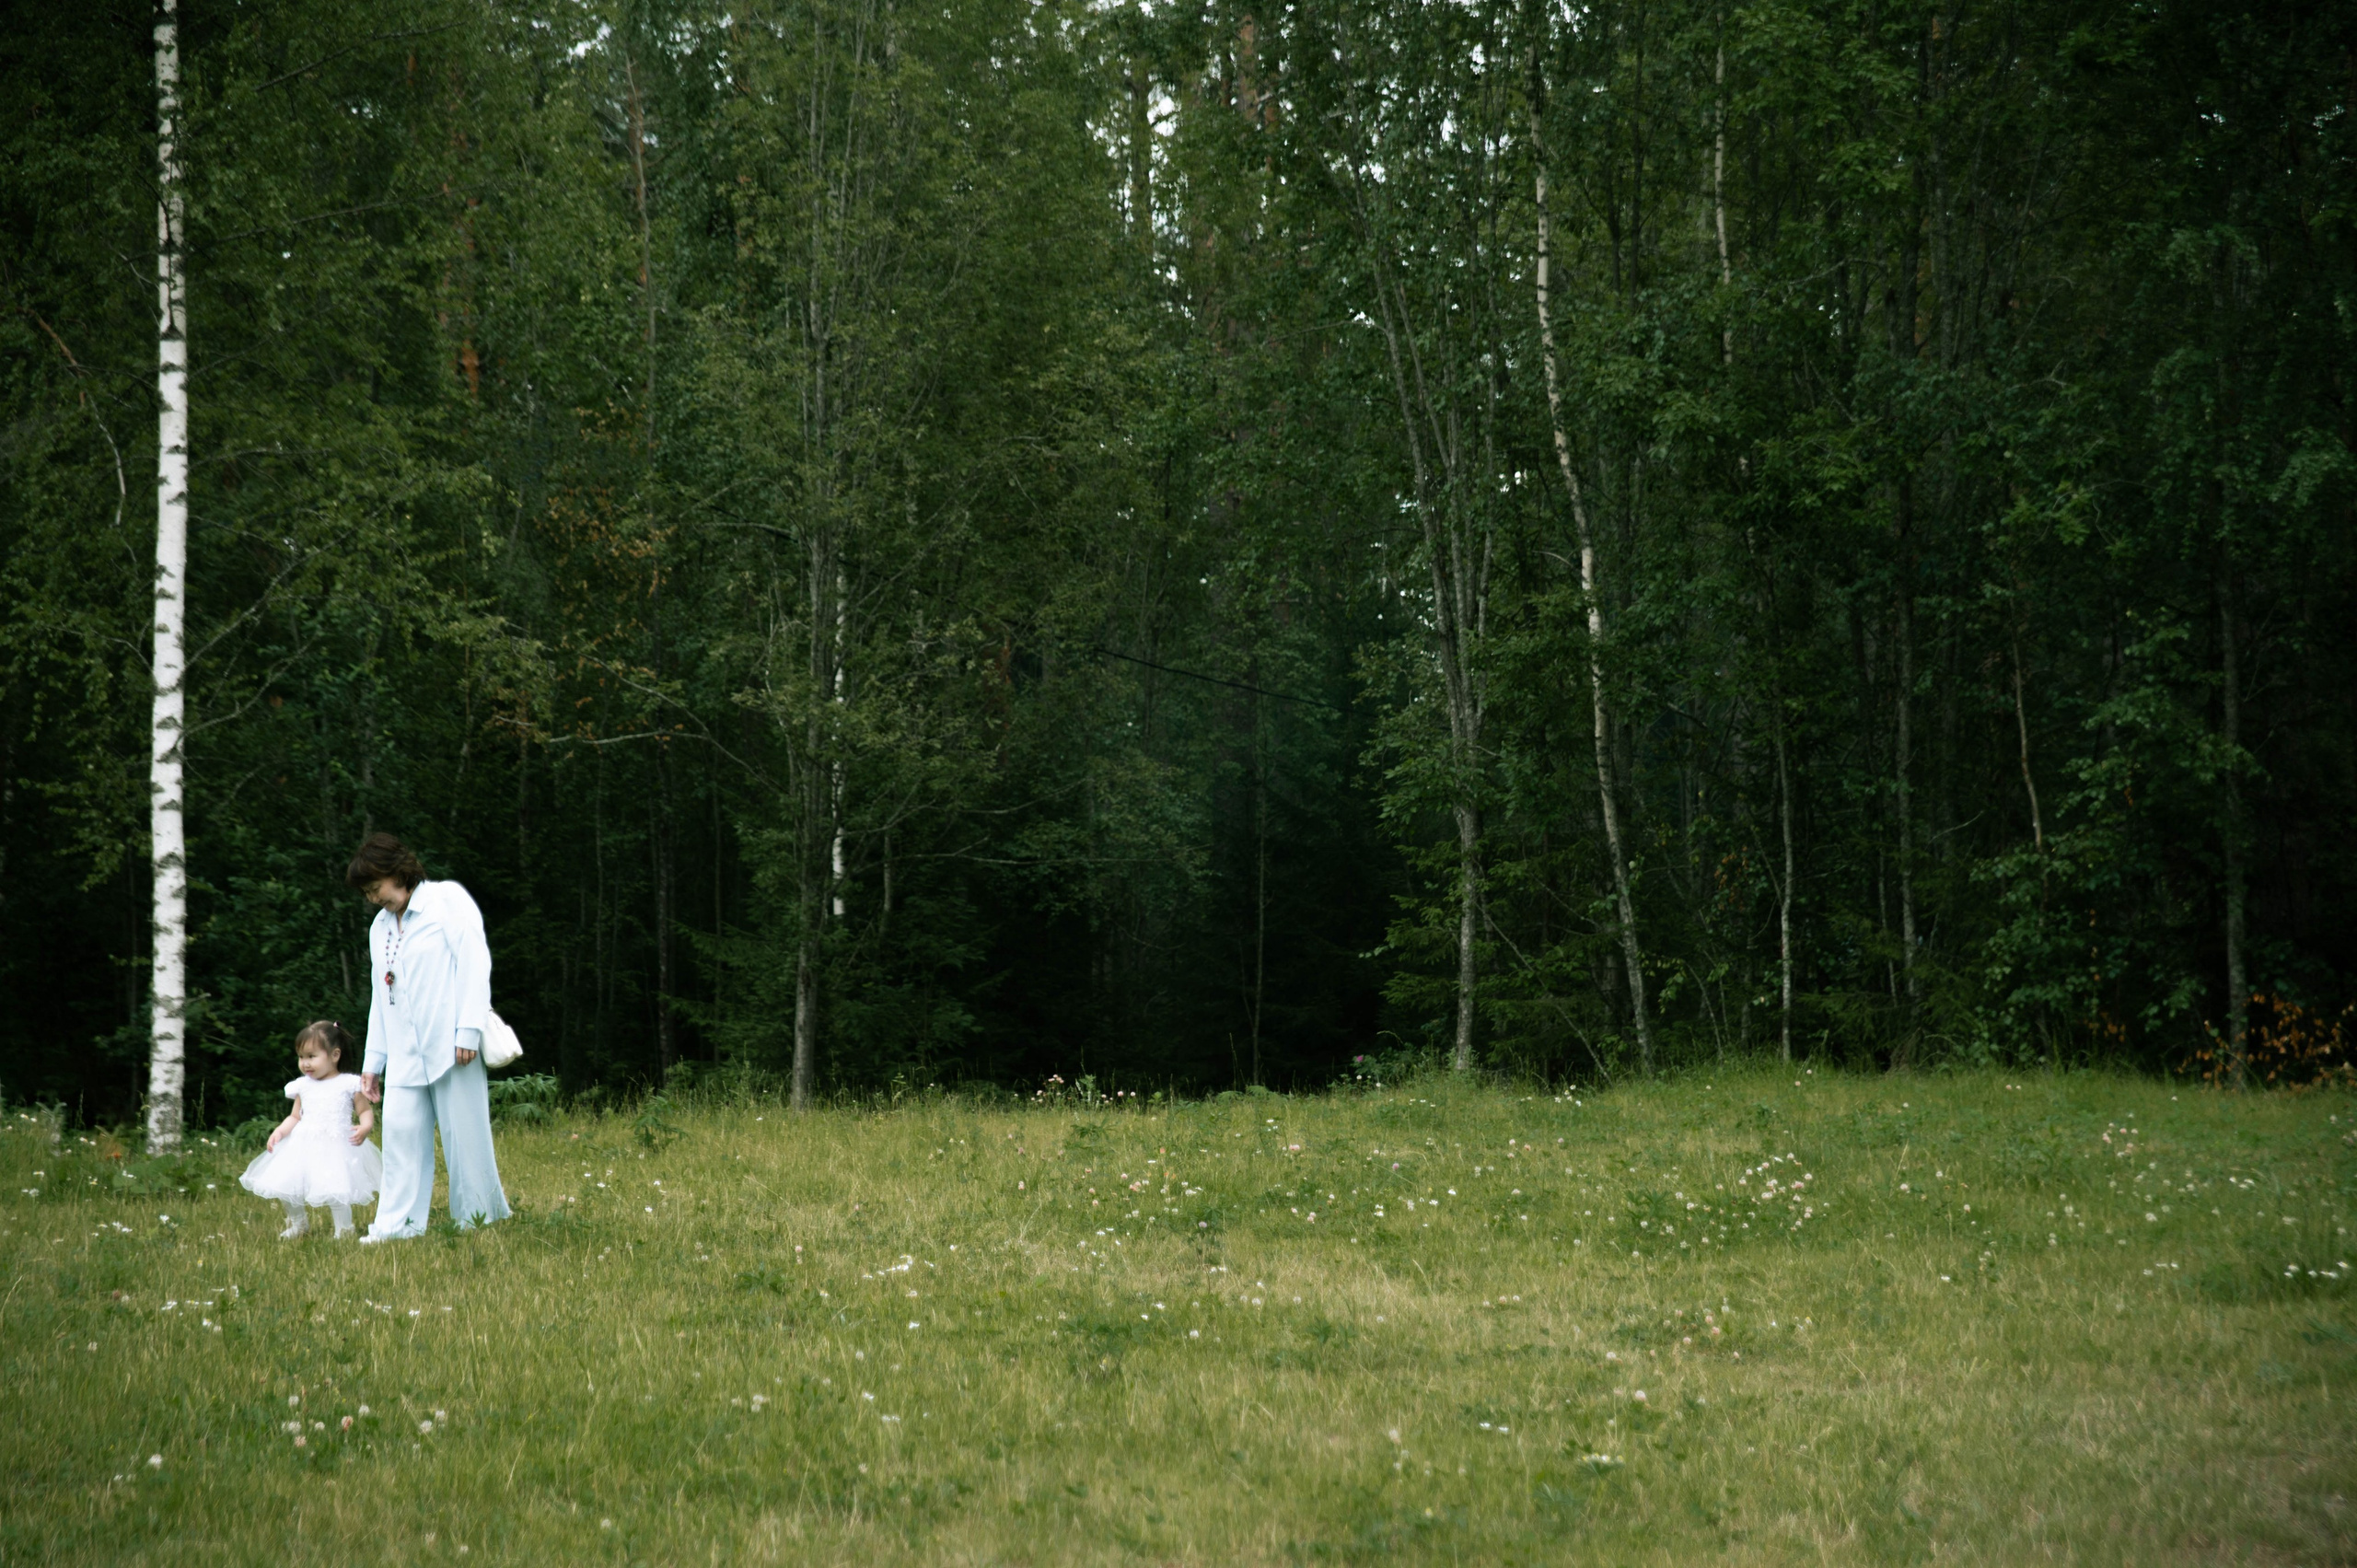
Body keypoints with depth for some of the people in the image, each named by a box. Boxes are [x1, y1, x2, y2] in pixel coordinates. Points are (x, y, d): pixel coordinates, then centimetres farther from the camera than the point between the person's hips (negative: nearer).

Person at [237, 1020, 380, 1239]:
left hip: (336, 1145, -5)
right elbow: (295, 1117, 18)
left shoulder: (348, 1084, -1)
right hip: (303, 1146, 5)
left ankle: (344, 1230, 3)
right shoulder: (303, 1086, 11)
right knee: (284, 1186, 1)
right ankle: (298, 1225, 27)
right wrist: (279, 1131, 0)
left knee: (334, 1193, -19)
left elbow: (366, 1111, 3)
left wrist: (364, 1128, -17)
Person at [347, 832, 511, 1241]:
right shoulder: (381, 926, 21)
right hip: (405, 1054, 6)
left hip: (450, 1044, -6)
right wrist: (373, 1061, 18)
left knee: (464, 1131, -4)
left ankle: (481, 1218, 5)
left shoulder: (447, 899, 1)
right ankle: (397, 1225, -5)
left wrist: (469, 1030, -16)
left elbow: (474, 961, -8)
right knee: (400, 1130, -5)